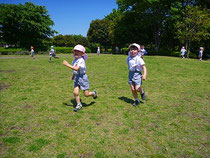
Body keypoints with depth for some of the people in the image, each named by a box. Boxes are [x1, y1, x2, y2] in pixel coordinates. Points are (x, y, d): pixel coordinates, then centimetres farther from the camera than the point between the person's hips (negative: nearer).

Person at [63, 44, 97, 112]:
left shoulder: (81, 60, -19)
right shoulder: (74, 61, 7)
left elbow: (76, 68, -32)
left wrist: (67, 64, -27)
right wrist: (73, 76, 28)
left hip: (82, 77, -6)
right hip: (76, 78, 6)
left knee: (86, 94, 2)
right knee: (75, 92, -4)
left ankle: (93, 93, 34)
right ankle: (79, 105, 16)